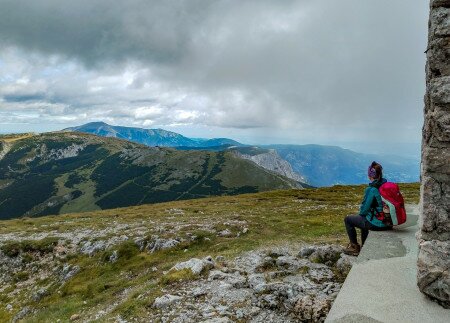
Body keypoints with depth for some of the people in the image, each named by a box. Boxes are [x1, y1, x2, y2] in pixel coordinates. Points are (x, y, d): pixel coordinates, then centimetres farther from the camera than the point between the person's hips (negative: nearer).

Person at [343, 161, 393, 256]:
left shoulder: (371, 189, -21)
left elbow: (364, 210, -15)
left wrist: (361, 213, 8)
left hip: (376, 224, -8)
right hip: (388, 223, 8)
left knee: (348, 220, 11)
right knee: (364, 218, 36)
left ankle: (355, 247, 20)